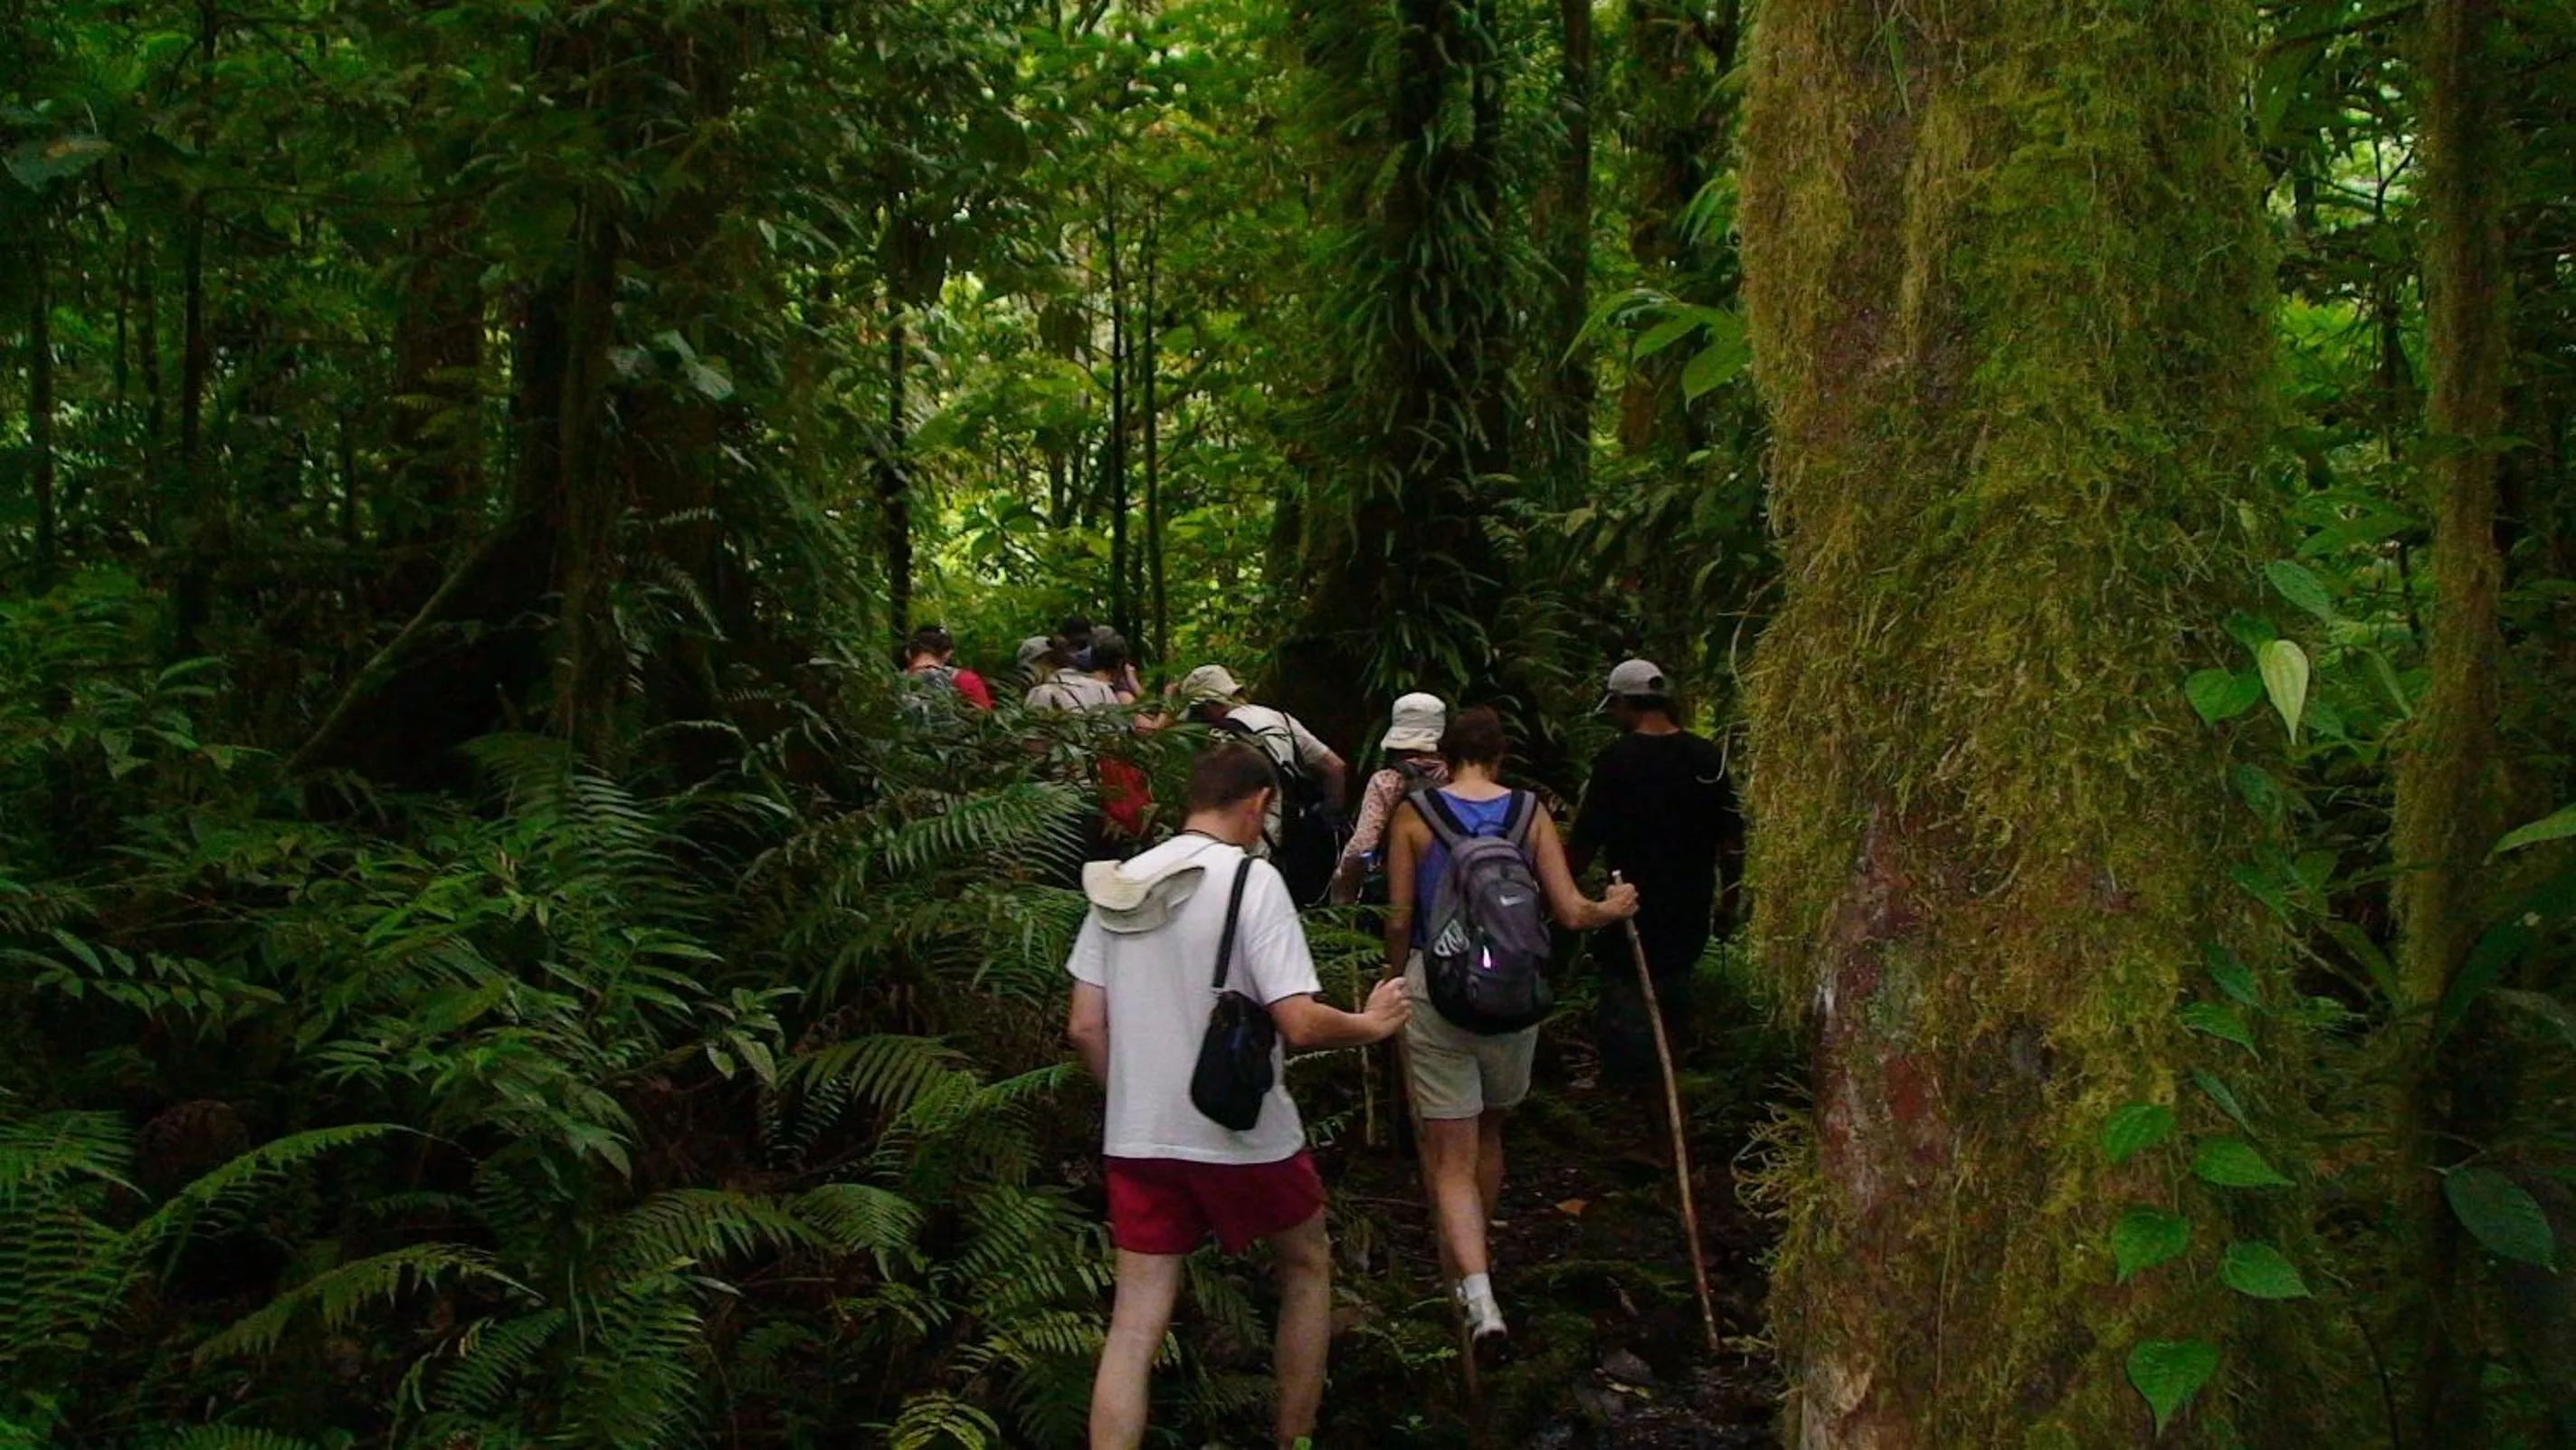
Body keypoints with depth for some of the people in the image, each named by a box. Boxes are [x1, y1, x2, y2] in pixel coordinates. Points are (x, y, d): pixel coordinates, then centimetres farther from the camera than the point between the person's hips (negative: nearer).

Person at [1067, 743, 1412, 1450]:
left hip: (1138, 1135, 4)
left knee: (1134, 1326, 6)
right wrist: (1372, 1024, -2)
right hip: (1241, 1133, -4)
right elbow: (1300, 1024, -21)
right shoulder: (1251, 879, -14)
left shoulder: (1118, 884, 3)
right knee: (1308, 1263, 22)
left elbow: (1084, 1027, 4)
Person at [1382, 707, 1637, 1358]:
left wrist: (1396, 979, 14)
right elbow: (1570, 913, -3)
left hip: (1435, 985, -3)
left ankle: (1478, 1297, -16)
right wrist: (1612, 908, 18)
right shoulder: (1531, 812, 0)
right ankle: (1476, 1262, 41)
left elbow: (1399, 918, -4)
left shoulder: (1414, 814, -4)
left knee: (1449, 1153, 0)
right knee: (1488, 1132, 25)